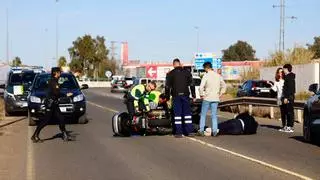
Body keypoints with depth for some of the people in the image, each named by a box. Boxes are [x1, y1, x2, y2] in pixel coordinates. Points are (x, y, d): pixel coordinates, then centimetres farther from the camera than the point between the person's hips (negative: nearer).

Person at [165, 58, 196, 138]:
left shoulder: (170, 74, 1)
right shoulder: (187, 72, 6)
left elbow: (167, 87, 3)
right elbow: (191, 84, 6)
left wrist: (167, 97, 9)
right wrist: (193, 95, 11)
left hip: (176, 96, -2)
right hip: (185, 95, 2)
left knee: (177, 113, 1)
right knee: (187, 113, 8)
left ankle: (179, 132, -2)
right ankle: (189, 131, 6)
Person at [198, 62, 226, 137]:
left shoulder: (206, 76, -10)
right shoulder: (218, 76, 7)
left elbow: (201, 87, -18)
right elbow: (223, 85, 15)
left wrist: (201, 95, -5)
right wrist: (221, 93, 17)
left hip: (207, 98, -4)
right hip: (215, 99, 4)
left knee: (203, 115, 6)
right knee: (214, 115, 9)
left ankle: (201, 130, 5)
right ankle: (215, 131, 3)